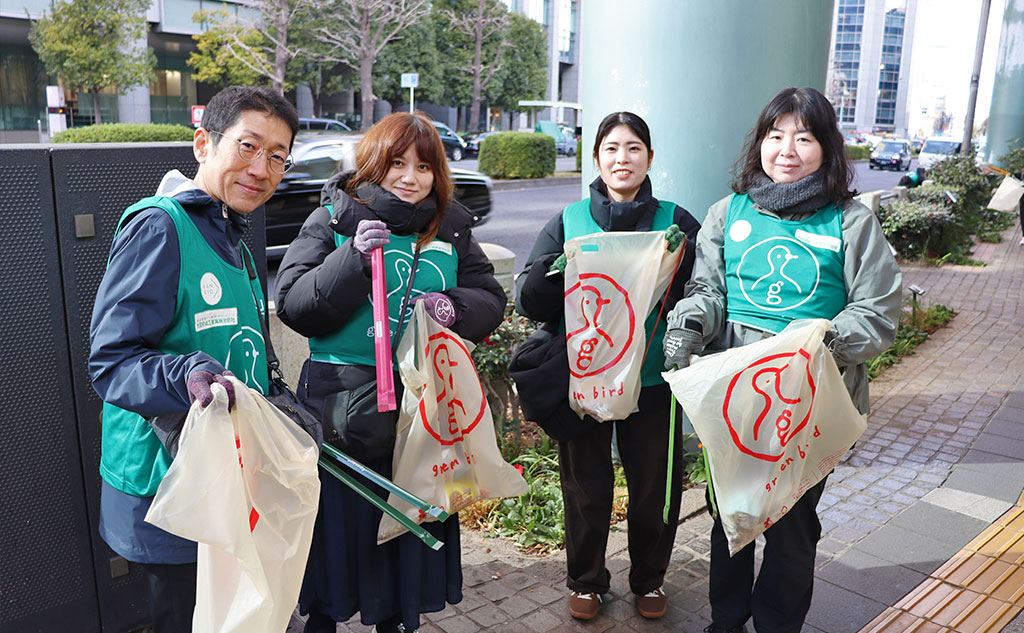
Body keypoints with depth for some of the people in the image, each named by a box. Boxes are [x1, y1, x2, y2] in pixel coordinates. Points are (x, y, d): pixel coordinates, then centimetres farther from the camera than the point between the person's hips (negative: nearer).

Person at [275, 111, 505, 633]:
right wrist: (354, 259, -23)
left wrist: (454, 306, -14)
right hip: (340, 394, -3)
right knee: (338, 513, 7)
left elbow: (492, 300, 8)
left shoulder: (450, 229, 8)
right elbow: (292, 305, -11)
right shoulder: (334, 219, -2)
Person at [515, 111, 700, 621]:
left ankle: (649, 578, 39)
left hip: (652, 381, 0)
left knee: (655, 486, 14)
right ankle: (586, 579, 36)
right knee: (586, 486, 13)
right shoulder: (570, 220, 3)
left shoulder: (675, 221, 1)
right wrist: (561, 266, -21)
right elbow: (527, 300, -3)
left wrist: (679, 261, -22)